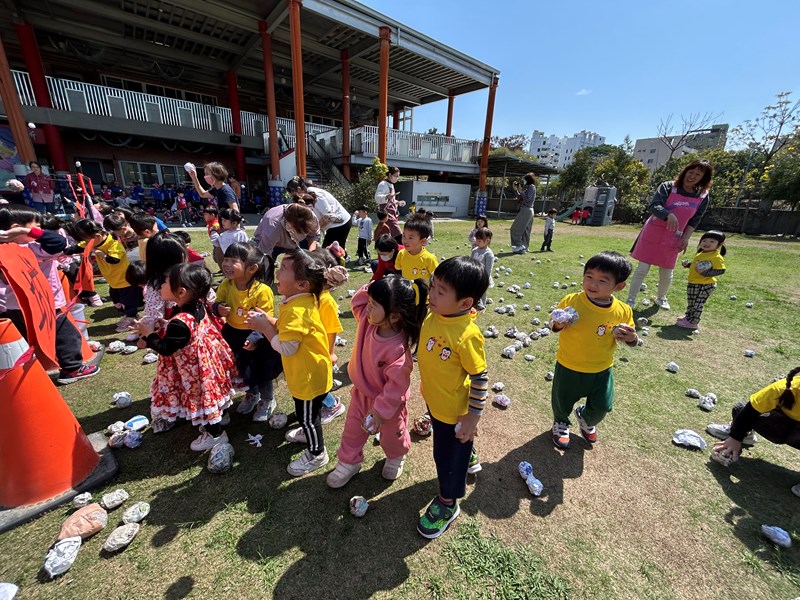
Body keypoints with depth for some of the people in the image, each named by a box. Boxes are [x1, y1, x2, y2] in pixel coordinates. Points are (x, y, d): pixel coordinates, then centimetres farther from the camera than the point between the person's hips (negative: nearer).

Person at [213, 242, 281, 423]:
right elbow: (217, 303, 2)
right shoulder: (226, 285, -12)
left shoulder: (262, 291, -28)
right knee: (243, 369, 21)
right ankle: (251, 393, 52)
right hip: (233, 333, 5)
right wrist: (218, 308, -21)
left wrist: (255, 338, -32)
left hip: (258, 334, -5)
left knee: (263, 370, 6)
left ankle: (268, 400, 36)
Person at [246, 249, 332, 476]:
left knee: (307, 415, 11)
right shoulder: (303, 299, -2)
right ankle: (308, 433, 56)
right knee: (306, 413, 31)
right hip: (306, 372, 10)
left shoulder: (296, 311, -33)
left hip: (310, 376, -9)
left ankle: (316, 453, 33)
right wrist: (267, 319, -4)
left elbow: (286, 348, -30)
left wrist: (265, 327, -21)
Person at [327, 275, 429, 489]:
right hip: (361, 393, 6)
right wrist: (372, 289, -21)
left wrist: (381, 410, -26)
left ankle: (396, 457, 57)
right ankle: (348, 462, 50)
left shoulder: (397, 349, -39)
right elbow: (357, 302, -4)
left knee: (391, 435, 25)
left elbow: (397, 385, -32)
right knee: (353, 430, 24)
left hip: (387, 400, -5)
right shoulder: (367, 321, -20)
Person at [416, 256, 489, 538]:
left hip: (454, 409, -7)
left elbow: (480, 378, -24)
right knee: (445, 444, 32)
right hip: (433, 399, 7)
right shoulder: (433, 314, -13)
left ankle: (447, 503, 43)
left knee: (449, 454, 16)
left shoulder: (467, 335, -34)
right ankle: (467, 457, 64)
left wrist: (473, 417, -17)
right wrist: (427, 384, 15)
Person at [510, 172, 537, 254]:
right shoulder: (527, 187, 15)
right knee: (525, 230, 11)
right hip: (526, 210, 9)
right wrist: (515, 189, 13)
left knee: (516, 229, -7)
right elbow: (520, 198, 18)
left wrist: (521, 191, -17)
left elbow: (527, 199, -18)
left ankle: (519, 247, -5)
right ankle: (523, 248, 16)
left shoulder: (532, 187, -10)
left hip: (526, 210, -9)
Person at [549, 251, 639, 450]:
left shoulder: (623, 311, -13)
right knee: (562, 401, 17)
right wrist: (558, 324, -32)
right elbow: (554, 324, -10)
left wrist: (631, 338, -21)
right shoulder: (571, 301, -21)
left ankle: (587, 420, 54)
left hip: (601, 371, 2)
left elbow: (630, 338, 1)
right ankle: (561, 423, 52)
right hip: (568, 368, -2)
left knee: (602, 406, 18)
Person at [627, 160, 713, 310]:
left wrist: (685, 238, -3)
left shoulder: (703, 196, 3)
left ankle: (661, 297, 36)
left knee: (667, 272, 13)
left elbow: (694, 221, 7)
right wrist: (669, 215, -37)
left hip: (673, 239, 4)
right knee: (642, 269, -3)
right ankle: (630, 300, 6)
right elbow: (653, 206, -21)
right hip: (653, 234, -3)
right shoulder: (668, 187, -8)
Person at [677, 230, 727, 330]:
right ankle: (688, 317, 38)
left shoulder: (717, 257, -15)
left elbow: (721, 270, -21)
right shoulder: (700, 254, 10)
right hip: (692, 283, 9)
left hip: (705, 285, -9)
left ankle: (693, 323, 9)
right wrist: (687, 264, 8)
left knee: (697, 304, 0)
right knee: (690, 303, 22)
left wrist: (707, 273, -31)